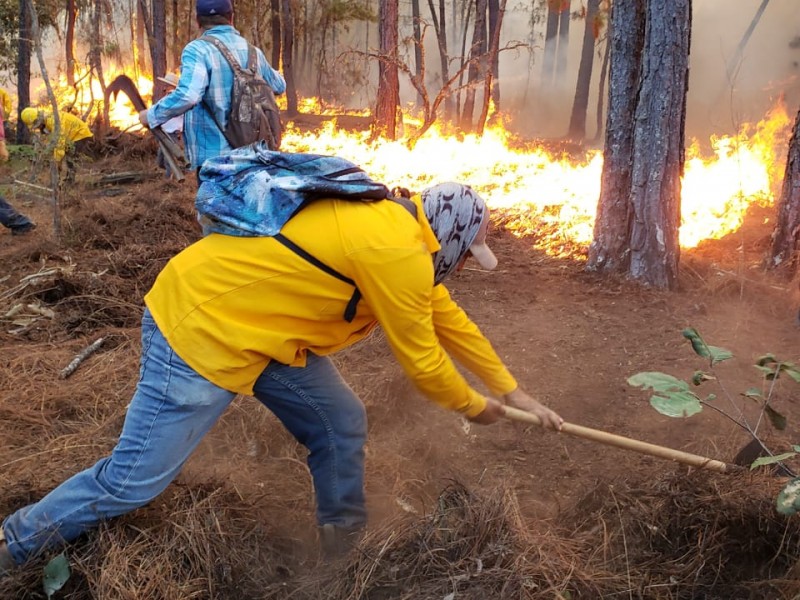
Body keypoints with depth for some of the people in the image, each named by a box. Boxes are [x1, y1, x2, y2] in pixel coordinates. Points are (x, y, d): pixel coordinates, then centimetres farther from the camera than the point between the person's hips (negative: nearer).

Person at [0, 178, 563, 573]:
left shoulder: (392, 221, 7)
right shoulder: (398, 252, -22)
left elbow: (447, 317, 16)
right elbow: (423, 361, -12)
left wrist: (514, 391, 20)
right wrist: (475, 406, 8)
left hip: (256, 324, 10)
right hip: (199, 329, -10)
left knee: (343, 425, 11)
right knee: (133, 480, 0)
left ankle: (346, 539, 31)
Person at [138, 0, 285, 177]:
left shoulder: (198, 50, -13)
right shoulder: (253, 51, 6)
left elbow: (187, 95, -28)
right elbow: (279, 86, 21)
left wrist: (151, 115, -14)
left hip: (213, 156, -6)